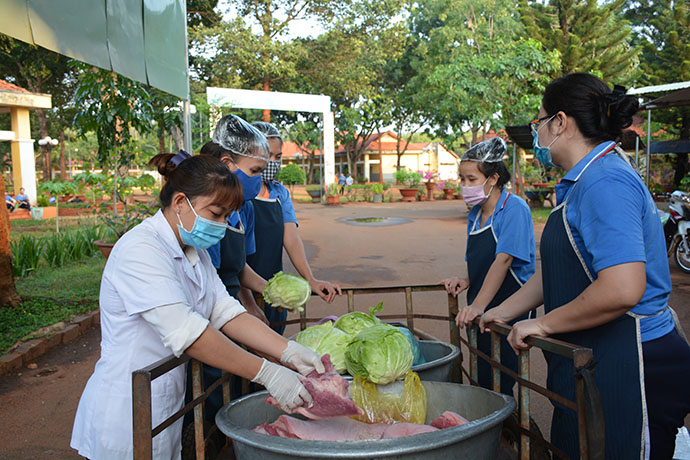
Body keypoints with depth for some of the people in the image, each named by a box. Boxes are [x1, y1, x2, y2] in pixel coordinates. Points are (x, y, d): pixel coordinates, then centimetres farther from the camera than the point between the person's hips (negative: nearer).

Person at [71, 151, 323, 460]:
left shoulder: (194, 253, 8)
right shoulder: (139, 249, -22)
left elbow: (227, 312, -2)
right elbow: (185, 332, -31)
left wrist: (289, 351, -15)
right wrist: (266, 373, -30)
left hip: (169, 409, 8)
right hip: (126, 419, -8)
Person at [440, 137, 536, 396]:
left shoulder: (514, 208, -13)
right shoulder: (475, 214, 12)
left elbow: (504, 259, -24)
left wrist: (478, 305, -31)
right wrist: (466, 281, 1)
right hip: (481, 310, 7)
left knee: (498, 386, -6)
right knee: (484, 382, 12)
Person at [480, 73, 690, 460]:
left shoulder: (605, 182, -20)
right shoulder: (585, 183, 13)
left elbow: (621, 291, -31)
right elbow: (557, 273, 21)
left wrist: (544, 324, -17)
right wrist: (504, 312, 23)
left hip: (625, 374, -10)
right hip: (596, 368, 10)